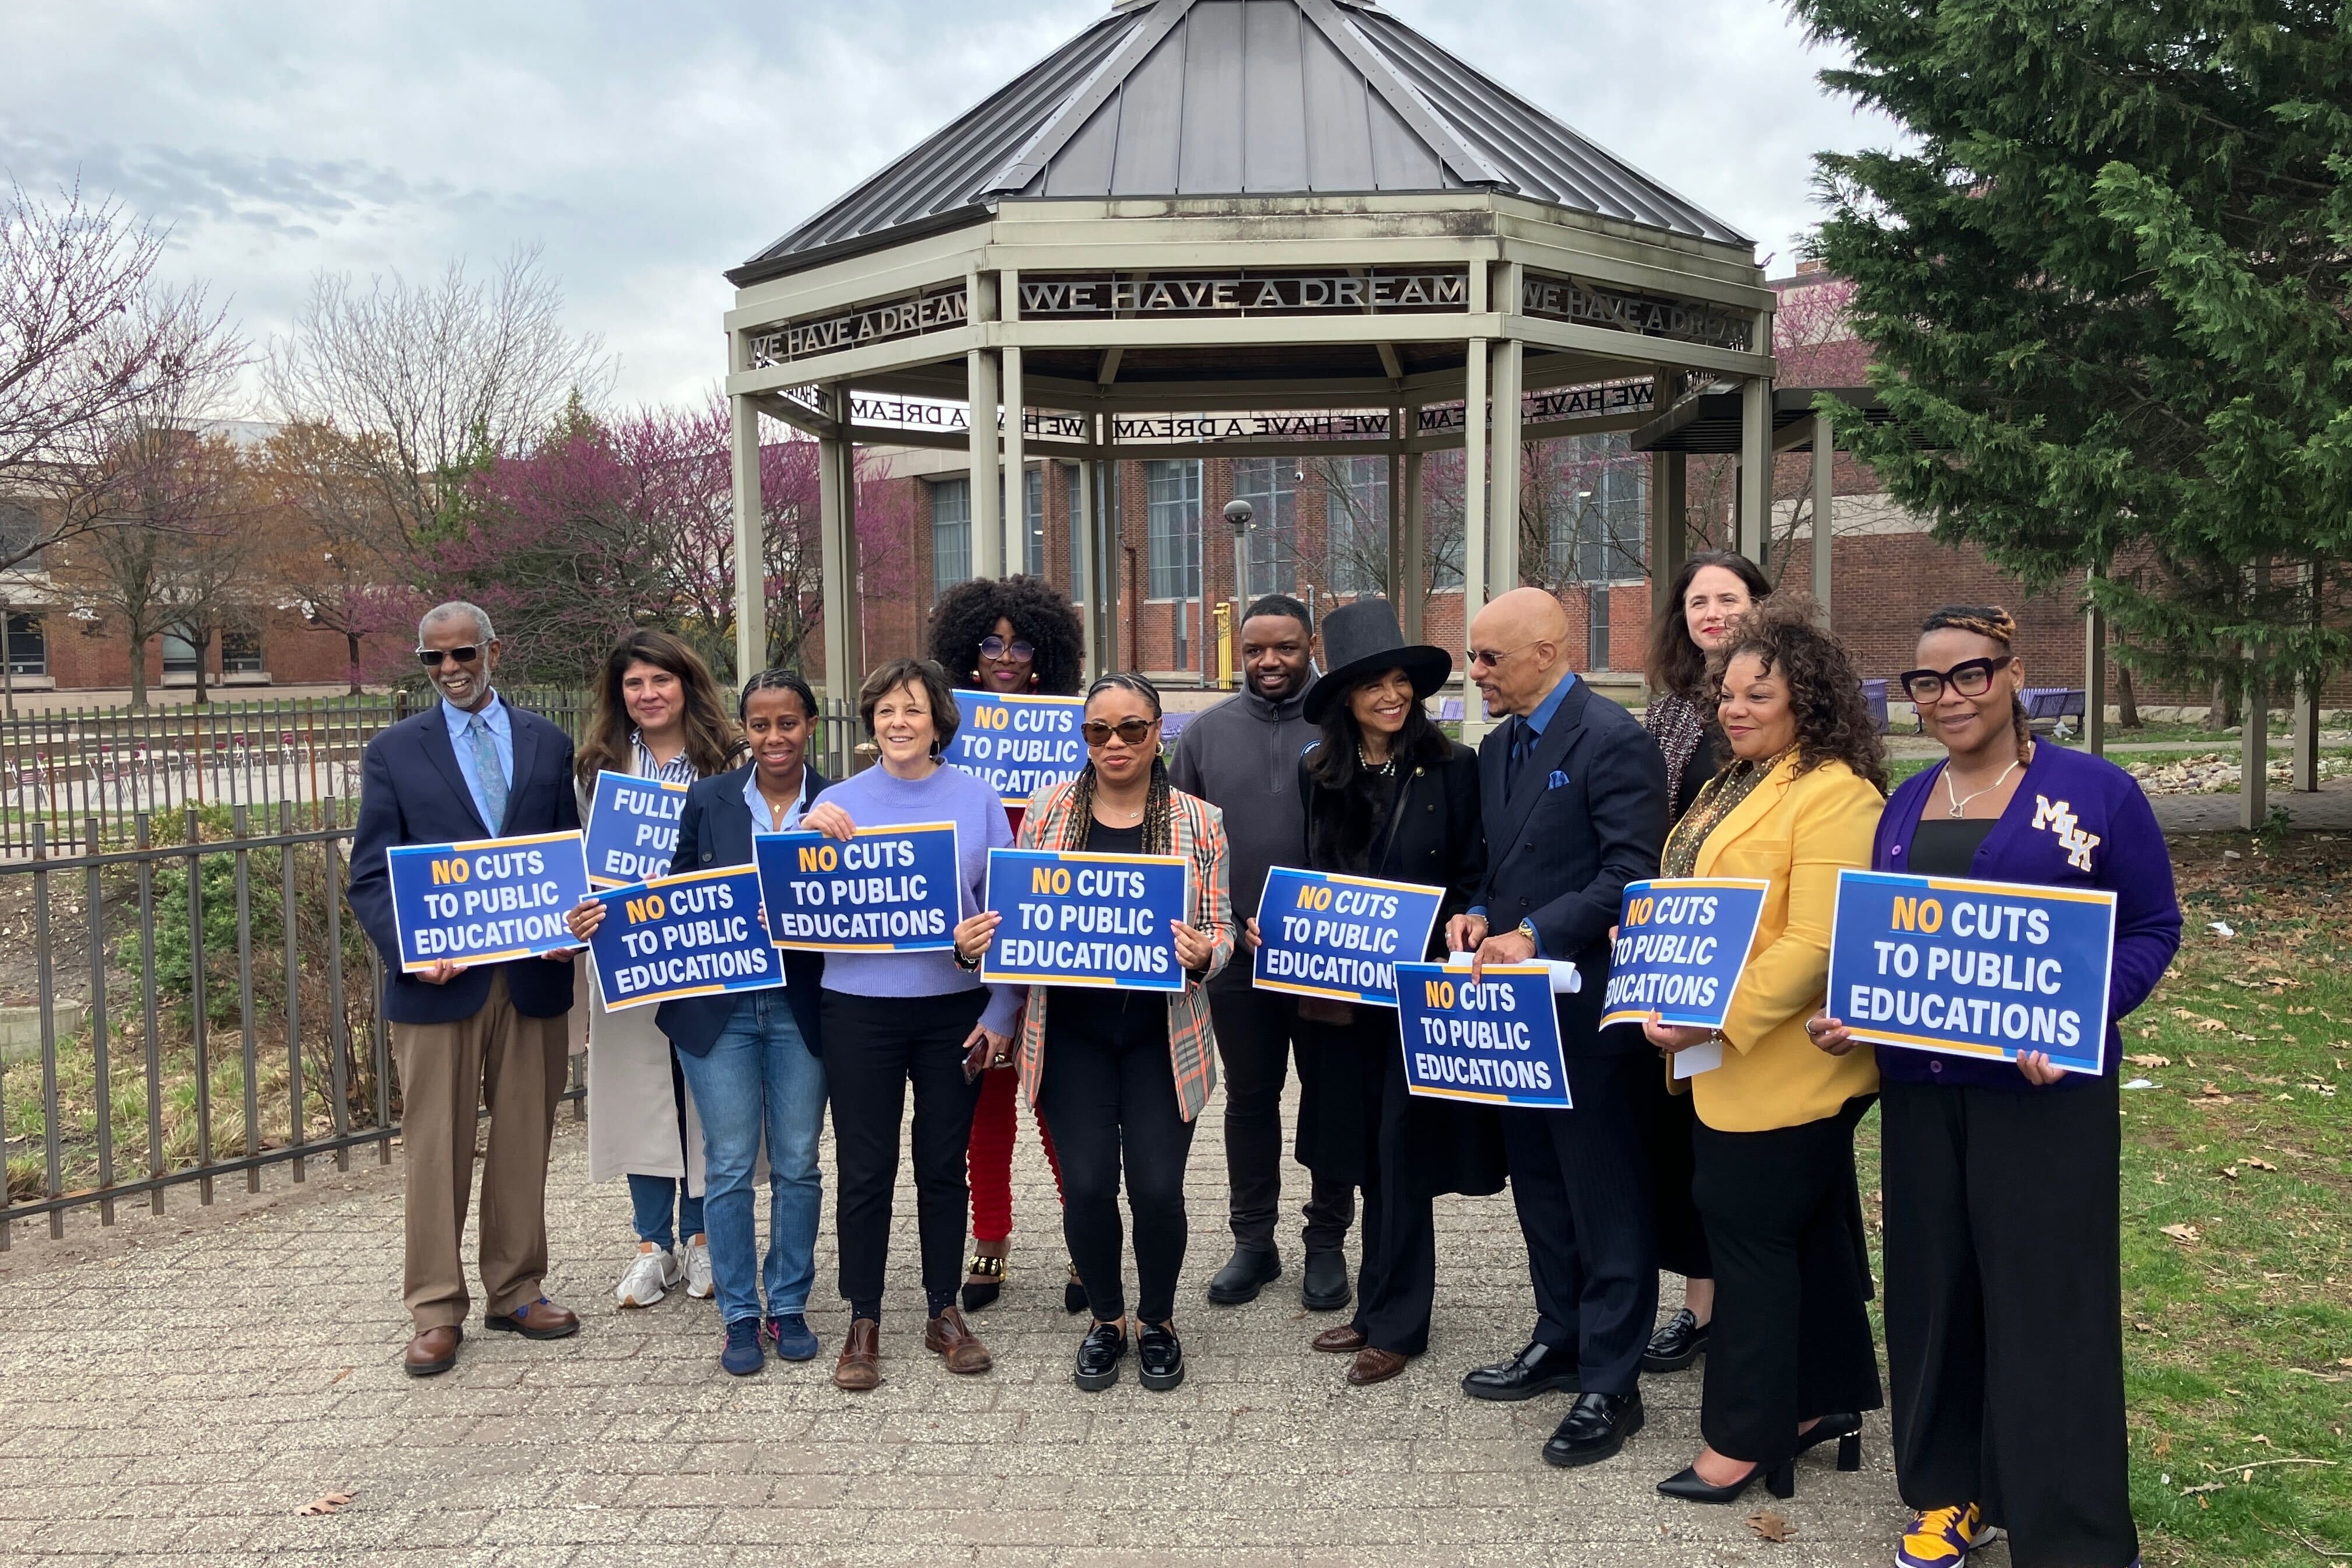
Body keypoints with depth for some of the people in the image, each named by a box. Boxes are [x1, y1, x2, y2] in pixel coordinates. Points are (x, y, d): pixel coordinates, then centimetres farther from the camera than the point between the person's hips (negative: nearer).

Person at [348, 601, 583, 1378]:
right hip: (438, 978, -2)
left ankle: (516, 1291, 24)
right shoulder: (395, 750, 4)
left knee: (525, 1140, 10)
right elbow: (370, 874, 1)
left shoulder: (548, 743, 10)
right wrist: (410, 947, -16)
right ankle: (436, 1311, 15)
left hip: (533, 973, 2)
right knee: (436, 1147, 3)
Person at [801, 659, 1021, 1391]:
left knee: (944, 1164, 11)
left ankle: (945, 1313, 26)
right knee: (865, 1168, 5)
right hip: (860, 1008, 0)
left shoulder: (977, 798, 1)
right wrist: (807, 836, -17)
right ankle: (864, 1323, 21)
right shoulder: (839, 802, 2)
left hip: (954, 1007, 0)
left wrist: (1001, 1011, -3)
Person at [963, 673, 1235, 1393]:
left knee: (1157, 1186, -3)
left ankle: (1157, 1321, 25)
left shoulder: (1198, 822, 0)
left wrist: (1201, 953, -22)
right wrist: (973, 944, -12)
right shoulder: (1049, 811, 3)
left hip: (1162, 1035, -1)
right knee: (1087, 1185, -1)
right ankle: (1105, 1319, 27)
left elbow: (1220, 931, 0)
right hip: (1072, 1032, 1)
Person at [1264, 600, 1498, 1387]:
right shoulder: (1317, 772, 5)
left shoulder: (1453, 768, -5)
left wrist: (1460, 931, -19)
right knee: (1367, 1153, 14)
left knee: (1400, 1152, 2)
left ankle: (1394, 1322, 15)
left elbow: (1474, 875, -3)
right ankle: (1378, 1309, 28)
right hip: (1337, 988, 4)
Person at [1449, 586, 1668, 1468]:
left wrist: (1535, 934, -24)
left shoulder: (1611, 740, -14)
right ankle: (1559, 1342, 34)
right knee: (1538, 1185, 19)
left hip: (1587, 1005, -9)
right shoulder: (1497, 748, 13)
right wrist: (1479, 915, 1)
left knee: (1605, 1197, 2)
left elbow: (1632, 875, -20)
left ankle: (1610, 1386, 13)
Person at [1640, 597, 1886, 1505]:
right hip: (1729, 1058, 9)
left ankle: (1744, 1439, 12)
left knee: (1750, 1235, -1)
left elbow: (1815, 945, -24)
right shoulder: (1737, 786, 15)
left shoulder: (1834, 796, -16)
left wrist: (1717, 1021, -27)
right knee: (1810, 1231, 18)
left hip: (1782, 1067, -9)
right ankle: (1824, 1400, 31)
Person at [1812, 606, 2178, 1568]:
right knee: (1933, 1287, 11)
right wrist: (1848, 1015, -4)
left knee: (2046, 1300, 2)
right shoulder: (1905, 805, 10)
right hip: (1919, 1085, 5)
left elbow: (2151, 930, -4)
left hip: (2044, 1089, -5)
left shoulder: (2097, 793, -5)